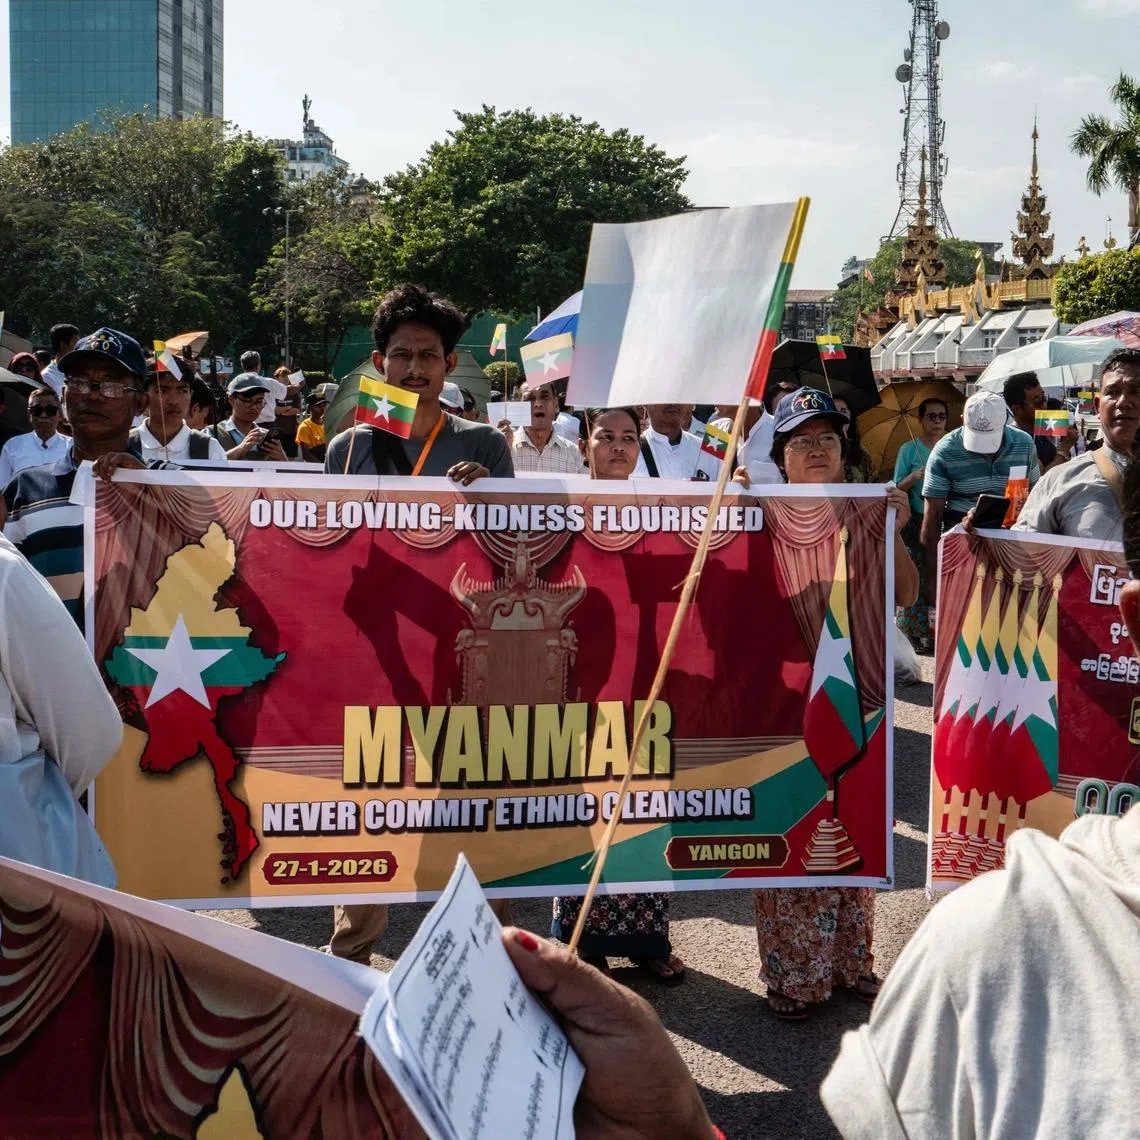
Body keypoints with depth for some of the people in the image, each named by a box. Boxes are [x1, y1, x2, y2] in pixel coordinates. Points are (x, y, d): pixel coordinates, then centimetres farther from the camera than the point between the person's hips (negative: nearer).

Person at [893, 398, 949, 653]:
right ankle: (915, 632, 2)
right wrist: (914, 476, -17)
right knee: (917, 578, -4)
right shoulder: (909, 450, 2)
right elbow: (897, 488, 0)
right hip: (918, 521, -3)